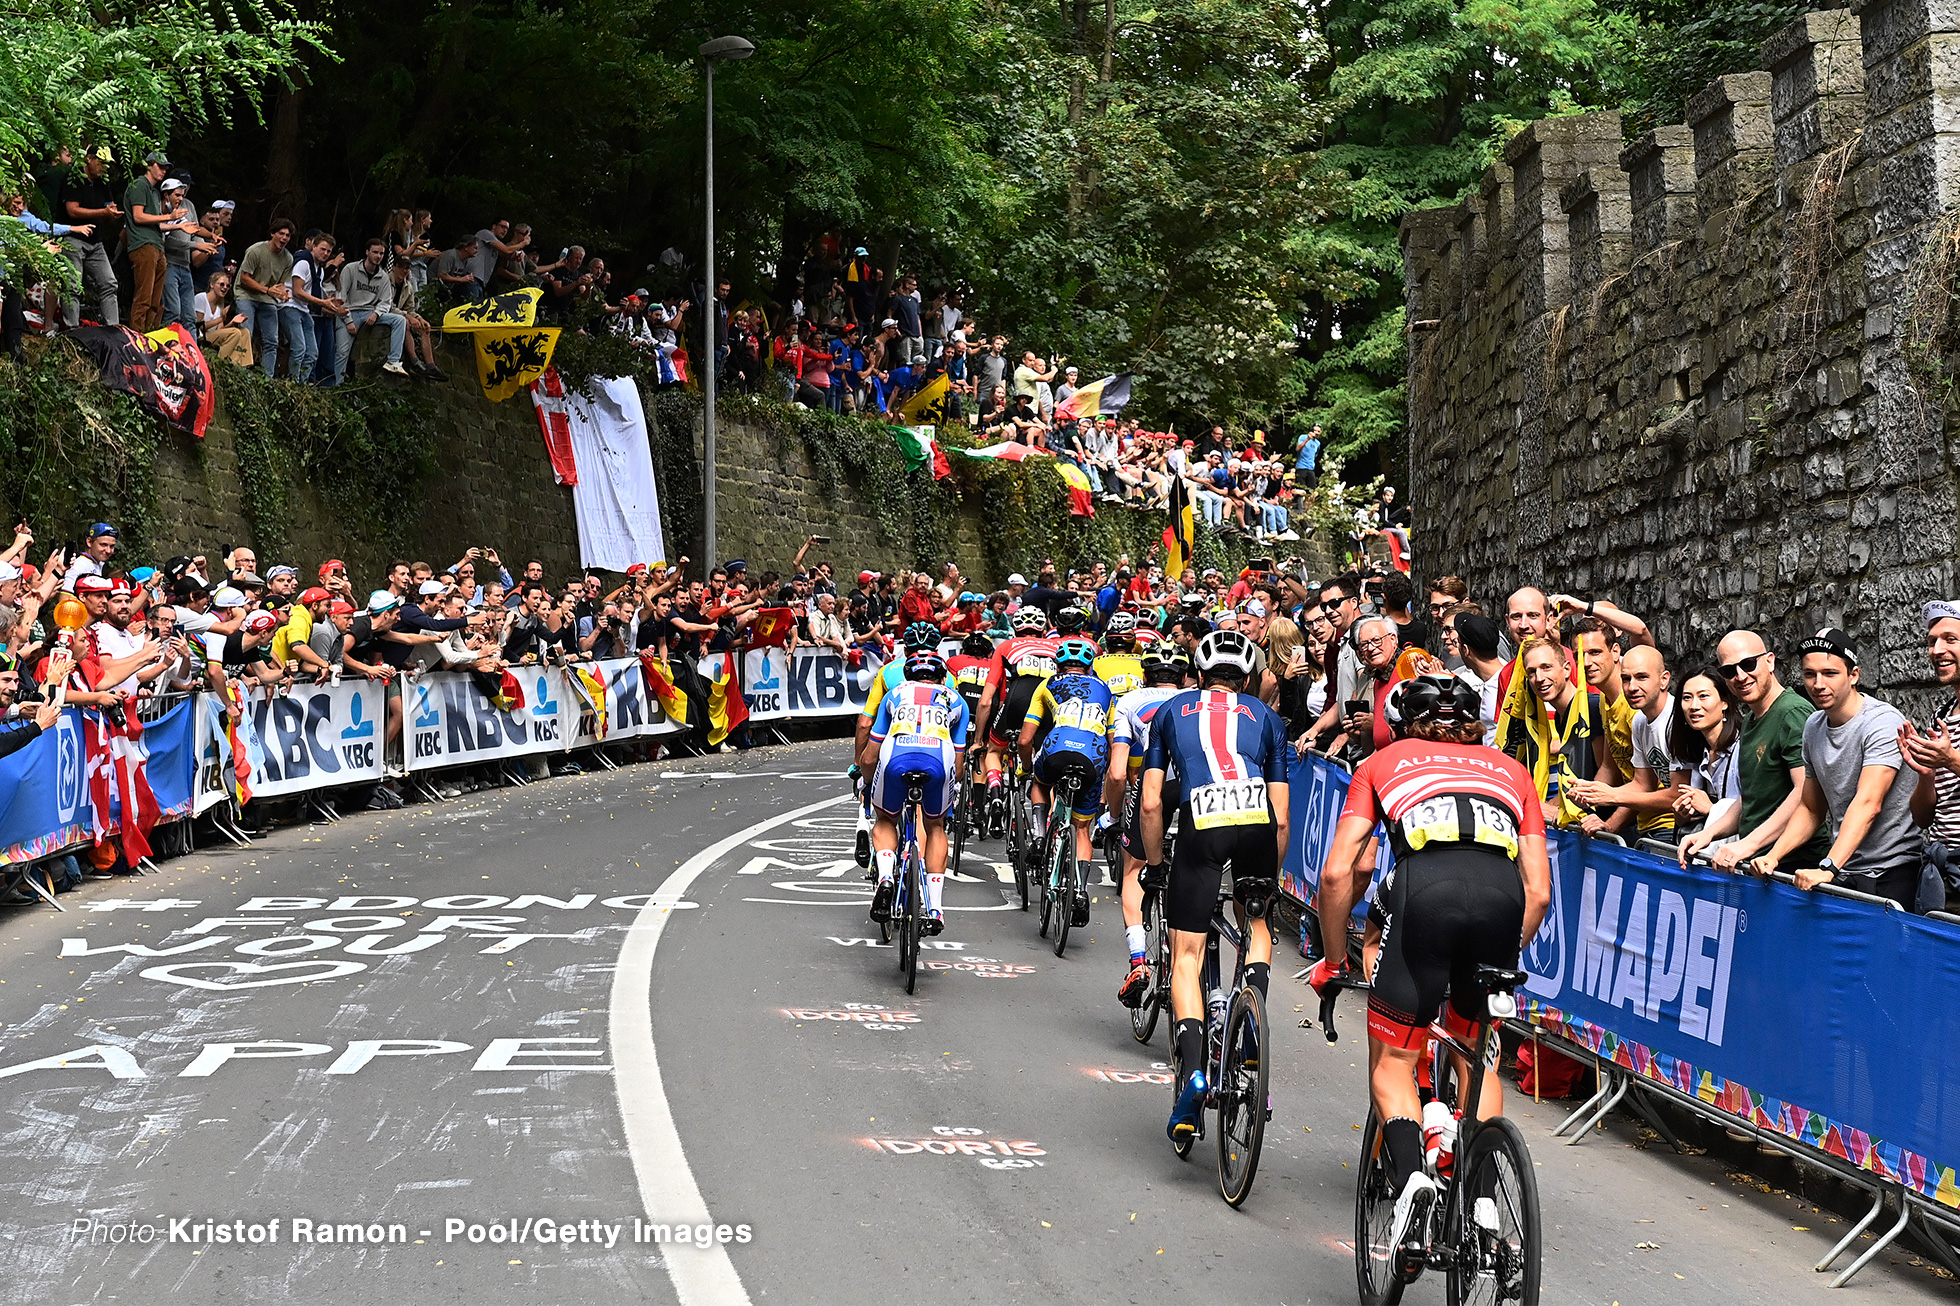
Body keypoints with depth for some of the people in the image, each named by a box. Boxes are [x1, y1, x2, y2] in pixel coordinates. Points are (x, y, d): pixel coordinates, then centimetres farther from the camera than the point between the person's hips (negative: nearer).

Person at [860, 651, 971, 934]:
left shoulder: (895, 695, 34)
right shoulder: (956, 700, 35)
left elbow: (868, 757, 34)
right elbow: (957, 764, 32)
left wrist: (869, 782, 54)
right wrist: (952, 787, 53)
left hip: (896, 757, 0)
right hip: (939, 760, 0)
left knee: (885, 821, 29)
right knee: (935, 827, 28)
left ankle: (886, 878, 3)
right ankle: (935, 910, 20)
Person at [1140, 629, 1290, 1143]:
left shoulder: (1173, 710, 27)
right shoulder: (1265, 717, 28)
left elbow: (1150, 802, 20)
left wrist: (1155, 861, 32)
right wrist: (1272, 878, 35)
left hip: (1201, 824, -1)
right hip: (1258, 824, 1)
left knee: (1186, 956, 8)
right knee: (1256, 920, 30)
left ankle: (1192, 1069, -9)